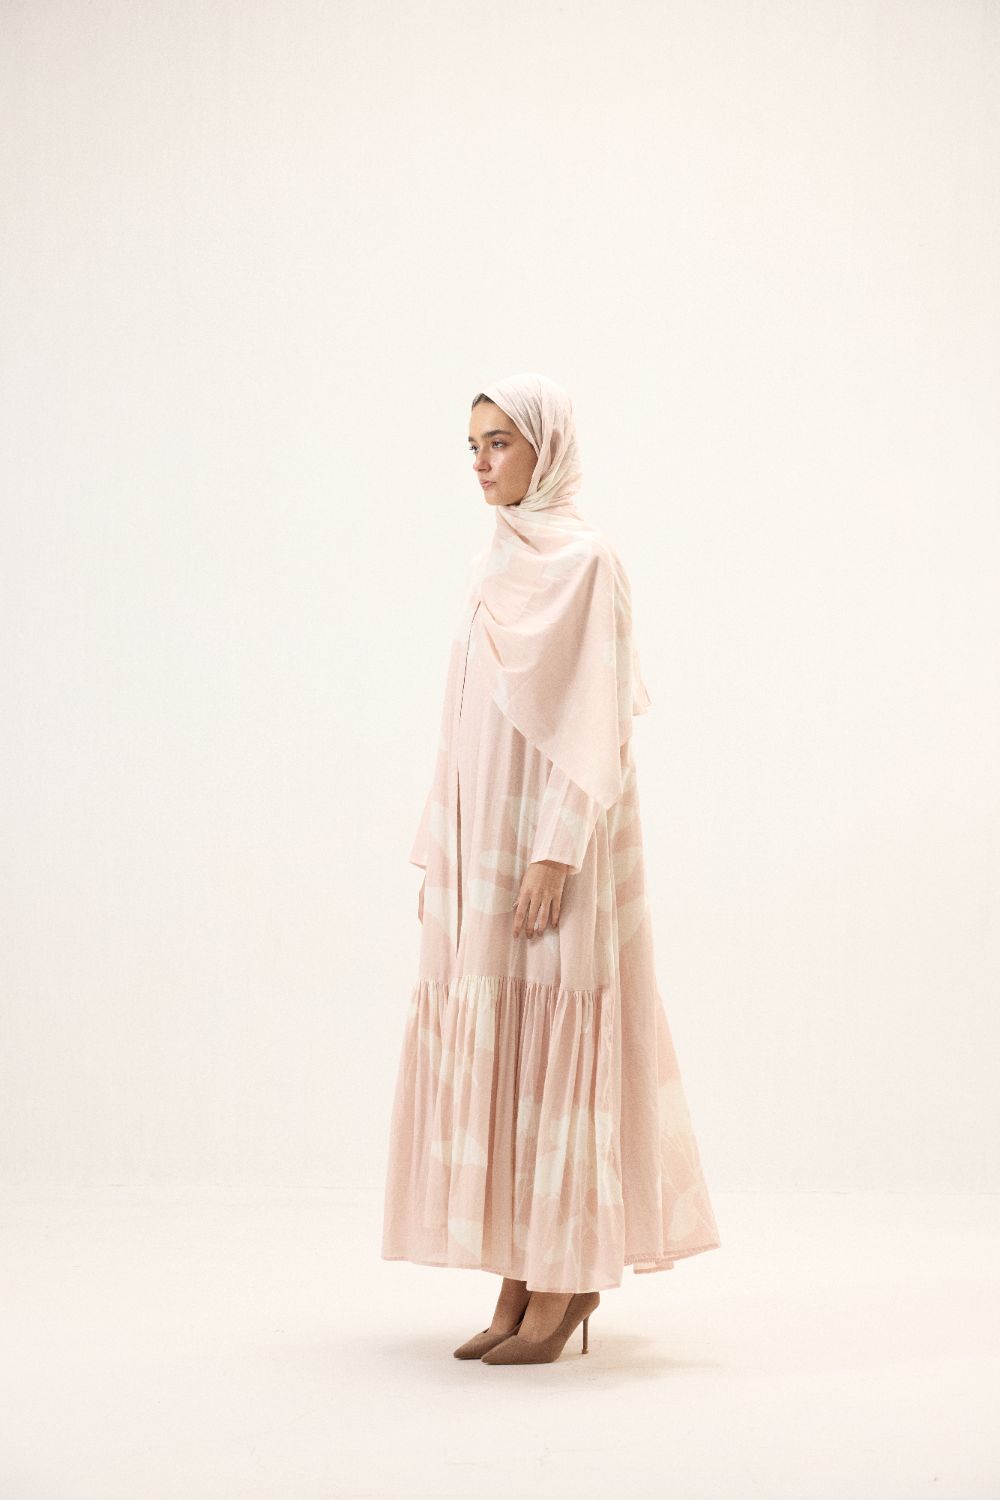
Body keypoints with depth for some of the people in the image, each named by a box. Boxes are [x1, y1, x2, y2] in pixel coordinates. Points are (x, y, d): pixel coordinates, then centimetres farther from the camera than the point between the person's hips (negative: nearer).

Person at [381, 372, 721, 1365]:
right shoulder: (492, 566, 15)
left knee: (552, 1048, -4)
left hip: (551, 837, -8)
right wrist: (440, 853, 14)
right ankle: (521, 1283, 14)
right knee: (488, 1051, 7)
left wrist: (556, 853, -20)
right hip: (483, 839, 8)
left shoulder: (585, 559, -8)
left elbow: (595, 720, -14)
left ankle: (565, 1287, 4)